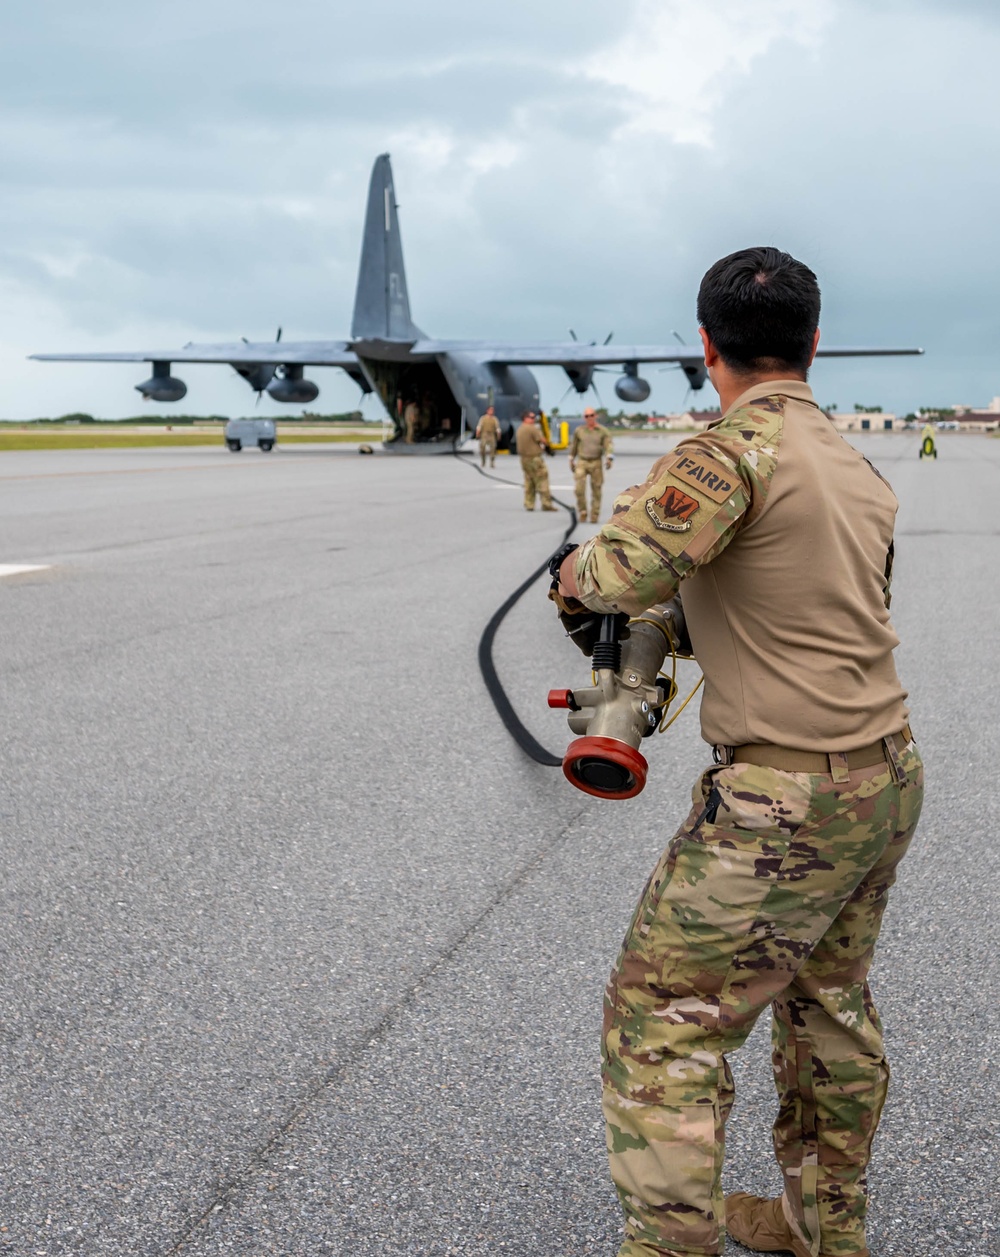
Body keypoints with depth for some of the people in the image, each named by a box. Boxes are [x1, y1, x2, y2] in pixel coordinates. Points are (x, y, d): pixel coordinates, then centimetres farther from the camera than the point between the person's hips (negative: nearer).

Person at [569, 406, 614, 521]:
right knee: (579, 489, -13)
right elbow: (573, 446, 15)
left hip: (596, 463, -1)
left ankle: (594, 516, 9)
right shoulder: (579, 431, 5)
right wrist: (571, 460, 15)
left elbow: (608, 446, -12)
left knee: (596, 490, 1)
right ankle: (582, 511, 5)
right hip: (581, 462, 1)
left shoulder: (603, 431, -1)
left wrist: (608, 459, -28)